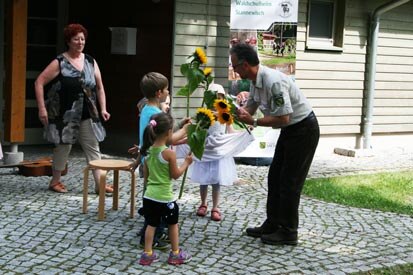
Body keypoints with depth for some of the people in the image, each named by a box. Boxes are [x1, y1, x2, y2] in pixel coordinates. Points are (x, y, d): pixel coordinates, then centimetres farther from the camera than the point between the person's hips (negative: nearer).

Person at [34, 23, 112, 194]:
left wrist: (103, 109, 3)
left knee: (93, 147, 3)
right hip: (65, 114, -5)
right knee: (64, 146, 3)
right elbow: (39, 82, -9)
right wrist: (42, 108, -16)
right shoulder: (59, 63, -8)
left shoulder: (91, 62, 5)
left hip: (87, 115, 5)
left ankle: (99, 184, 6)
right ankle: (55, 181, 21)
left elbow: (99, 87, 12)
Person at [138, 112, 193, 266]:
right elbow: (175, 175, -10)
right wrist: (186, 163, 3)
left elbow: (145, 175, 9)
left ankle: (147, 254, 16)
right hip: (165, 198, -5)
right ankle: (175, 254, 24)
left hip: (149, 196, 5)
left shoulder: (148, 151, 1)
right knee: (173, 224, 14)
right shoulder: (169, 153, -18)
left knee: (151, 225, 15)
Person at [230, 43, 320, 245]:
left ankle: (288, 232, 7)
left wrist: (253, 122, -25)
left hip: (303, 130, -10)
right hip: (290, 130, 10)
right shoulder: (256, 81, 1)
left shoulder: (273, 82, -29)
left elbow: (283, 118, -30)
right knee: (274, 177, 13)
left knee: (289, 182, -4)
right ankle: (272, 224, 23)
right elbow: (249, 109, 11)